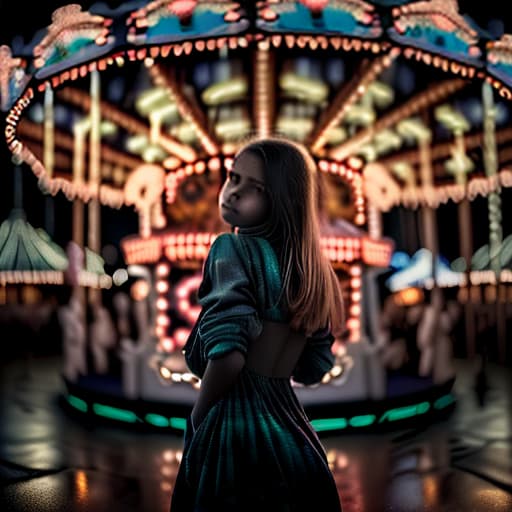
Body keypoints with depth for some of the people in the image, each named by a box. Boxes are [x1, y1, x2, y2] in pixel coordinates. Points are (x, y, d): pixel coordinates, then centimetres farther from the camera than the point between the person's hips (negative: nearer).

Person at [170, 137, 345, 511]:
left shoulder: (232, 247, -13)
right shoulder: (311, 265, 7)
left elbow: (228, 355, -24)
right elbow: (315, 367, 12)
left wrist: (198, 419, -8)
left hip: (234, 425, -7)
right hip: (289, 425, 7)